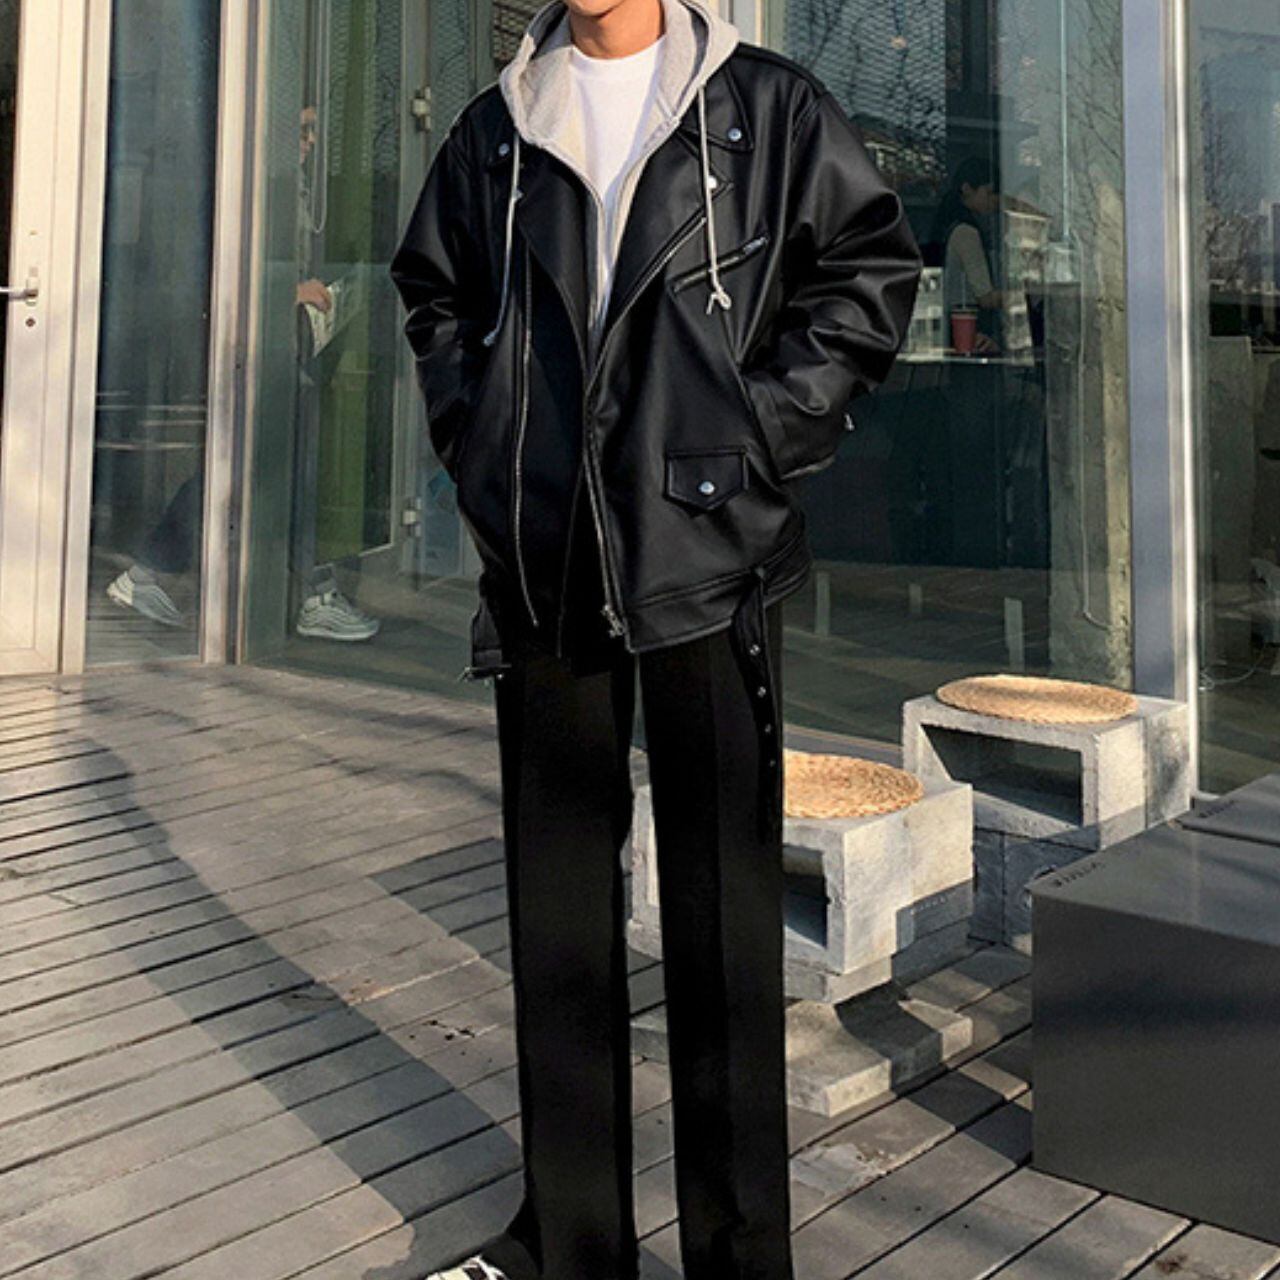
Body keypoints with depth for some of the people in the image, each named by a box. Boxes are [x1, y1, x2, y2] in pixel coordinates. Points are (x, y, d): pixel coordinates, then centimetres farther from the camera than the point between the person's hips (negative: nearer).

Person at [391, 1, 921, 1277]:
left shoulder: (768, 107, 5)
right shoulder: (496, 129, 15)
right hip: (541, 563, 4)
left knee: (722, 905, 0)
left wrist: (764, 434, -5)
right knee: (556, 899, 9)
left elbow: (868, 268, 4)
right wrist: (474, 437, 10)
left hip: (708, 549, -3)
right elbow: (433, 289, 25)